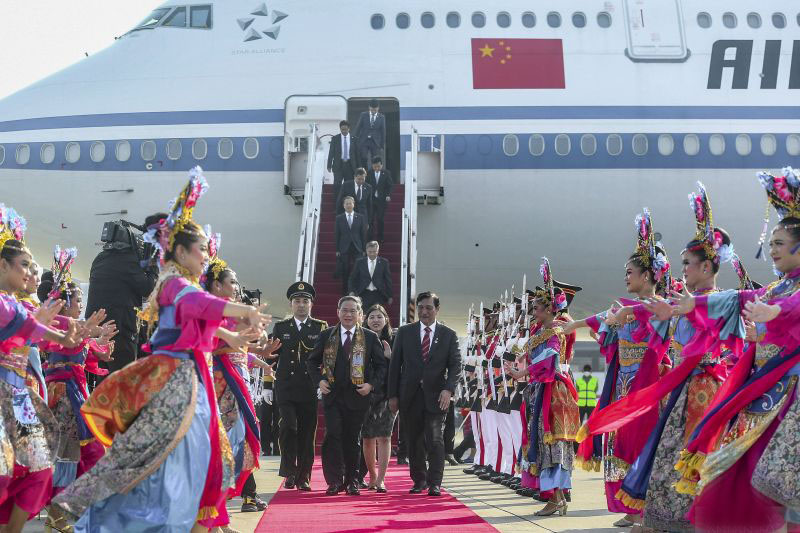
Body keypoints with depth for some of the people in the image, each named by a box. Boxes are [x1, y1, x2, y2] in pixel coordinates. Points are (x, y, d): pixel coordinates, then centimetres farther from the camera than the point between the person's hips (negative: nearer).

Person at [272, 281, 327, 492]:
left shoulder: (321, 327, 9)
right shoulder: (280, 327, 11)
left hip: (310, 388, 0)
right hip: (286, 387, 0)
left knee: (307, 432, 1)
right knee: (289, 426, -15)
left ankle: (303, 478, 10)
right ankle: (289, 472, -1)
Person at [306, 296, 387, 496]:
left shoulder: (370, 337, 4)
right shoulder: (326, 335, 7)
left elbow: (381, 365, 6)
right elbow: (312, 361, 14)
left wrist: (372, 384, -8)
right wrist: (319, 380, -1)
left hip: (357, 395, 0)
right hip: (332, 394, 0)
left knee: (353, 438, 6)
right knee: (333, 435, -8)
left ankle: (352, 480, 18)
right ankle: (334, 481, 0)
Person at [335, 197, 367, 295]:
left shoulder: (360, 218, 5)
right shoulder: (339, 218, 5)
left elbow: (363, 234, 5)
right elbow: (336, 235, 5)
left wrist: (364, 249, 0)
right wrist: (337, 250, -1)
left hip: (357, 248, 0)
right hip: (344, 249, 0)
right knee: (345, 272, 3)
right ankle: (345, 292, 12)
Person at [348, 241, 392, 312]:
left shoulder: (383, 262, 4)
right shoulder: (359, 262, 6)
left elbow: (388, 280, 7)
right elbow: (353, 278, 10)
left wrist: (390, 296, 5)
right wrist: (352, 291, -5)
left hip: (378, 295, -1)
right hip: (364, 295, 1)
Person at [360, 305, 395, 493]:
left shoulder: (393, 342, 4)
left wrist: (390, 356, -14)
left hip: (387, 394, -1)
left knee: (384, 436, -8)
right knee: (368, 438, 6)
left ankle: (380, 480, -6)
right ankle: (372, 477, 20)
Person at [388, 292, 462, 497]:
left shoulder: (449, 335, 5)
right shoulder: (405, 332, 7)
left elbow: (455, 365, 0)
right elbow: (395, 364, 6)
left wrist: (448, 389, -16)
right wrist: (393, 395, 1)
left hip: (436, 396, -2)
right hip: (410, 395, 2)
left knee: (435, 439, -8)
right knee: (415, 441, 9)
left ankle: (435, 483, -4)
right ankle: (419, 480, 21)